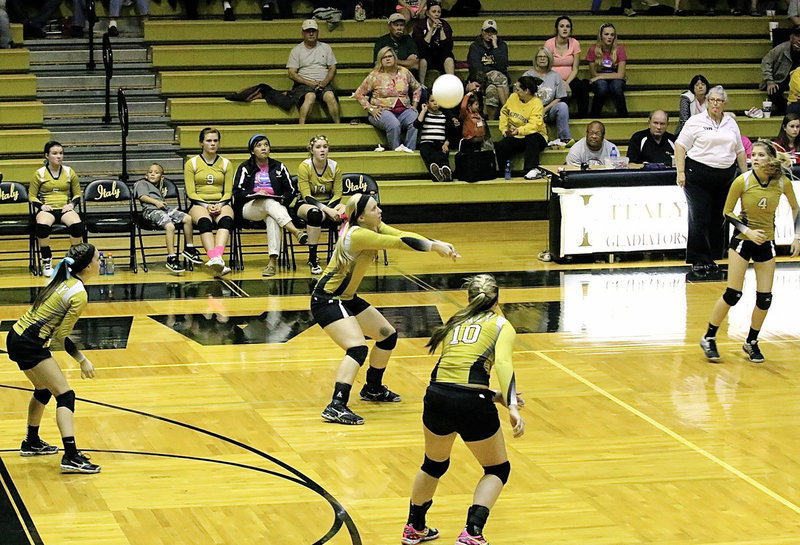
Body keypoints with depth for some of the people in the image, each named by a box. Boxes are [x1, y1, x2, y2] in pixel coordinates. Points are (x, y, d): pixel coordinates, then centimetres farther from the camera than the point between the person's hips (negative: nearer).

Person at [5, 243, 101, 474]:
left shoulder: (62, 280, 9)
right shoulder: (79, 295, -16)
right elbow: (61, 336, -15)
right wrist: (82, 361, -7)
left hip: (17, 336, 10)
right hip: (30, 345, -10)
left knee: (43, 390, 27)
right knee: (65, 395, -11)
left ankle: (31, 443, 41)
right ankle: (71, 457, -22)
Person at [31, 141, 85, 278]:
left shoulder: (70, 172, 12)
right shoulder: (39, 174, 7)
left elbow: (77, 195, 18)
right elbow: (32, 196, 11)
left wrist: (72, 205, -4)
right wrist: (41, 206, -8)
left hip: (65, 209, 1)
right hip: (47, 209, -1)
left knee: (77, 225, -34)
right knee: (42, 226, -38)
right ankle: (46, 262, -20)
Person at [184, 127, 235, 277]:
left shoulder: (226, 164, 15)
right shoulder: (192, 163, 9)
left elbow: (228, 192, 10)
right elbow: (191, 193, 2)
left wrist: (220, 205, -10)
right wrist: (206, 206, -13)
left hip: (221, 204, 1)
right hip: (199, 204, -1)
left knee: (225, 219, -36)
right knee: (205, 222, -38)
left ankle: (217, 258, -60)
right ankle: (216, 261, -58)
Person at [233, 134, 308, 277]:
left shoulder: (279, 167, 18)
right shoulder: (245, 168, 12)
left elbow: (291, 191, 13)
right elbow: (237, 192, 1)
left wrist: (282, 199, -7)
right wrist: (255, 194, -13)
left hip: (276, 206, 1)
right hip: (249, 208, -1)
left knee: (272, 219, -37)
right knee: (270, 204, -37)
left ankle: (273, 261, -50)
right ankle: (296, 232, -58)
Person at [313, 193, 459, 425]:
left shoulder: (375, 227, 2)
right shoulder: (357, 235, -26)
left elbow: (403, 235, -8)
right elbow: (399, 242, -30)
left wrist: (438, 244, -21)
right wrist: (433, 246, -24)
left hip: (347, 298, 10)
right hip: (327, 300, -10)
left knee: (387, 335, 17)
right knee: (358, 348, -26)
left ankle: (373, 389, 34)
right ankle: (336, 406, -31)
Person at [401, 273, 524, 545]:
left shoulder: (454, 324, 24)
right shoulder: (501, 325, 8)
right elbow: (503, 362, -11)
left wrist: (495, 396, 23)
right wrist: (512, 406, -21)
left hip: (436, 397, 5)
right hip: (471, 403, -4)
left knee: (434, 464, 31)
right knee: (497, 469, 18)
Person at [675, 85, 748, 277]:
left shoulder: (731, 123, 13)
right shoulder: (696, 121, -1)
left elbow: (740, 151, 19)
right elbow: (680, 146, -4)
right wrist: (681, 172, -12)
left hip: (726, 176, 5)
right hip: (698, 175, -5)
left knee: (718, 220, 6)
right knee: (700, 219, -4)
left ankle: (711, 259, 16)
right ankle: (698, 261, 2)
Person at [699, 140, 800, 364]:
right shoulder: (742, 181, -17)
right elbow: (727, 213, -7)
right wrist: (747, 231, -20)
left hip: (766, 243, 3)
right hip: (742, 239, -3)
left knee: (765, 297, 1)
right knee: (733, 294, -8)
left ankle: (751, 342, 21)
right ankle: (709, 339, 7)